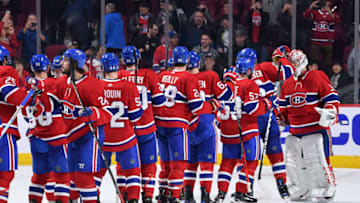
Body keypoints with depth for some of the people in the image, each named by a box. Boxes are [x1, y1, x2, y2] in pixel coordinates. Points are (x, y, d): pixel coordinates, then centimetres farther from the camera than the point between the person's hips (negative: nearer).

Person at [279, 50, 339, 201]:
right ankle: (301, 191, 21)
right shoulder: (287, 84, 15)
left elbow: (332, 98, -7)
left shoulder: (317, 77, -5)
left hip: (316, 129, -7)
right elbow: (284, 105, 25)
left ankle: (326, 191, -2)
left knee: (318, 161, -11)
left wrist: (330, 112, -21)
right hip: (295, 132, 7)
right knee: (293, 163, 7)